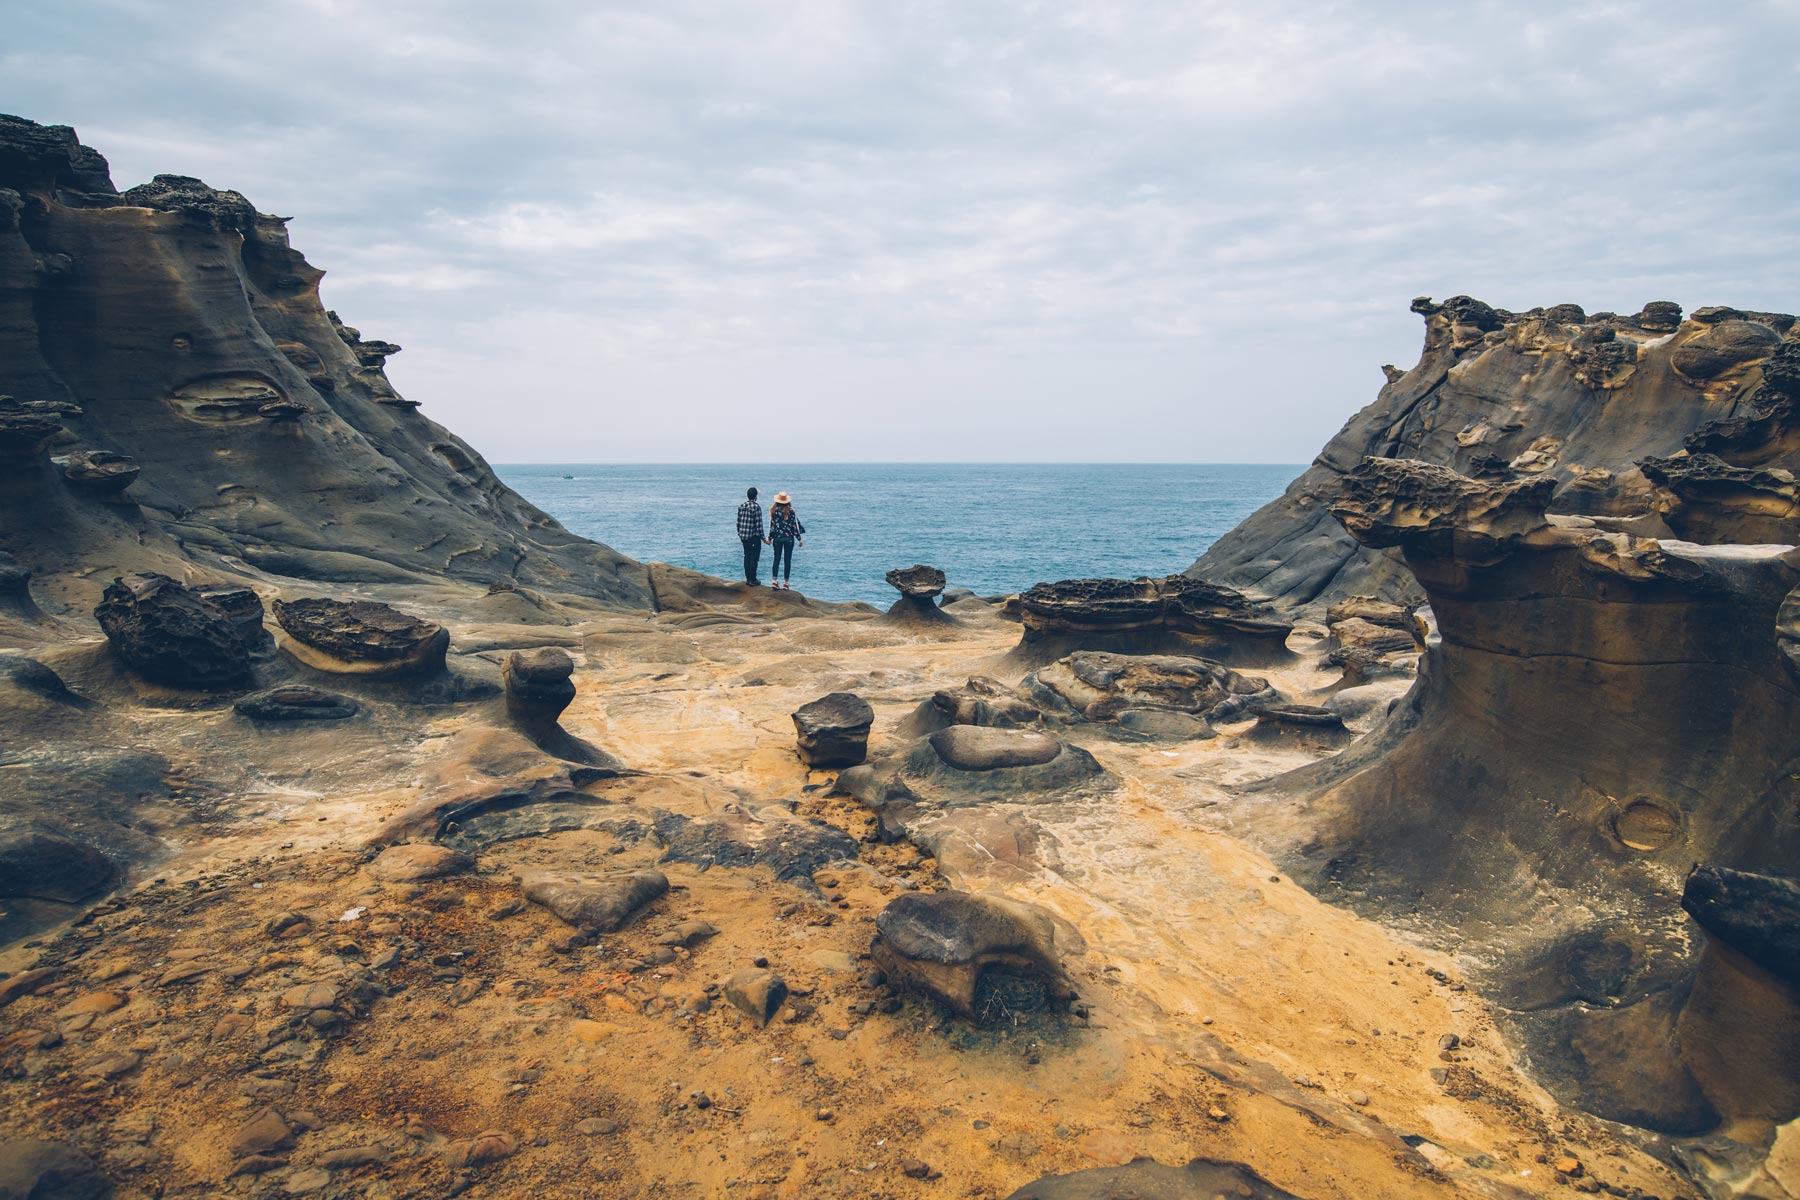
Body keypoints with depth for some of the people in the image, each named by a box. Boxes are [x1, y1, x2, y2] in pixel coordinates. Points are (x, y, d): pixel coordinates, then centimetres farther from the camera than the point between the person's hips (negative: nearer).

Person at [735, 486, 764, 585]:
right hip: (754, 536, -6)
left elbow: (738, 522, 9)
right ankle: (752, 580, 2)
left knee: (747, 557, 13)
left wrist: (739, 534, 21)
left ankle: (748, 578, 16)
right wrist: (763, 538, -8)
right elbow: (758, 524, -15)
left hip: (743, 536, 6)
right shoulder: (756, 507, -13)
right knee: (754, 558, 1)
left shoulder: (741, 506, 5)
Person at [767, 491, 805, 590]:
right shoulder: (791, 511, -6)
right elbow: (795, 526, -4)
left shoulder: (774, 511, -4)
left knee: (777, 559, 10)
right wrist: (799, 539, 4)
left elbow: (772, 526, -2)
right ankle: (785, 582, 5)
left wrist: (769, 538, 9)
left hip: (777, 538, 1)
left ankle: (774, 580, 3)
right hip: (789, 538, -1)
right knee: (787, 560, 5)